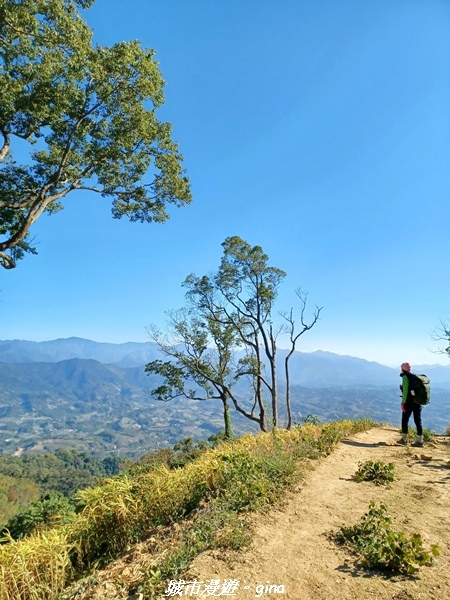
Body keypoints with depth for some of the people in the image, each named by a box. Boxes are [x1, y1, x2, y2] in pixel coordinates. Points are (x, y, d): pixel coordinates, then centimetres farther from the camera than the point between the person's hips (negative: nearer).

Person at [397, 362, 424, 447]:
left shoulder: (405, 377, -9)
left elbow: (405, 390, -15)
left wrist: (403, 402, -13)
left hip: (409, 402, -6)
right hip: (418, 402, 7)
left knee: (404, 420, 5)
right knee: (418, 421, 8)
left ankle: (404, 439, 10)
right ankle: (420, 440, 8)